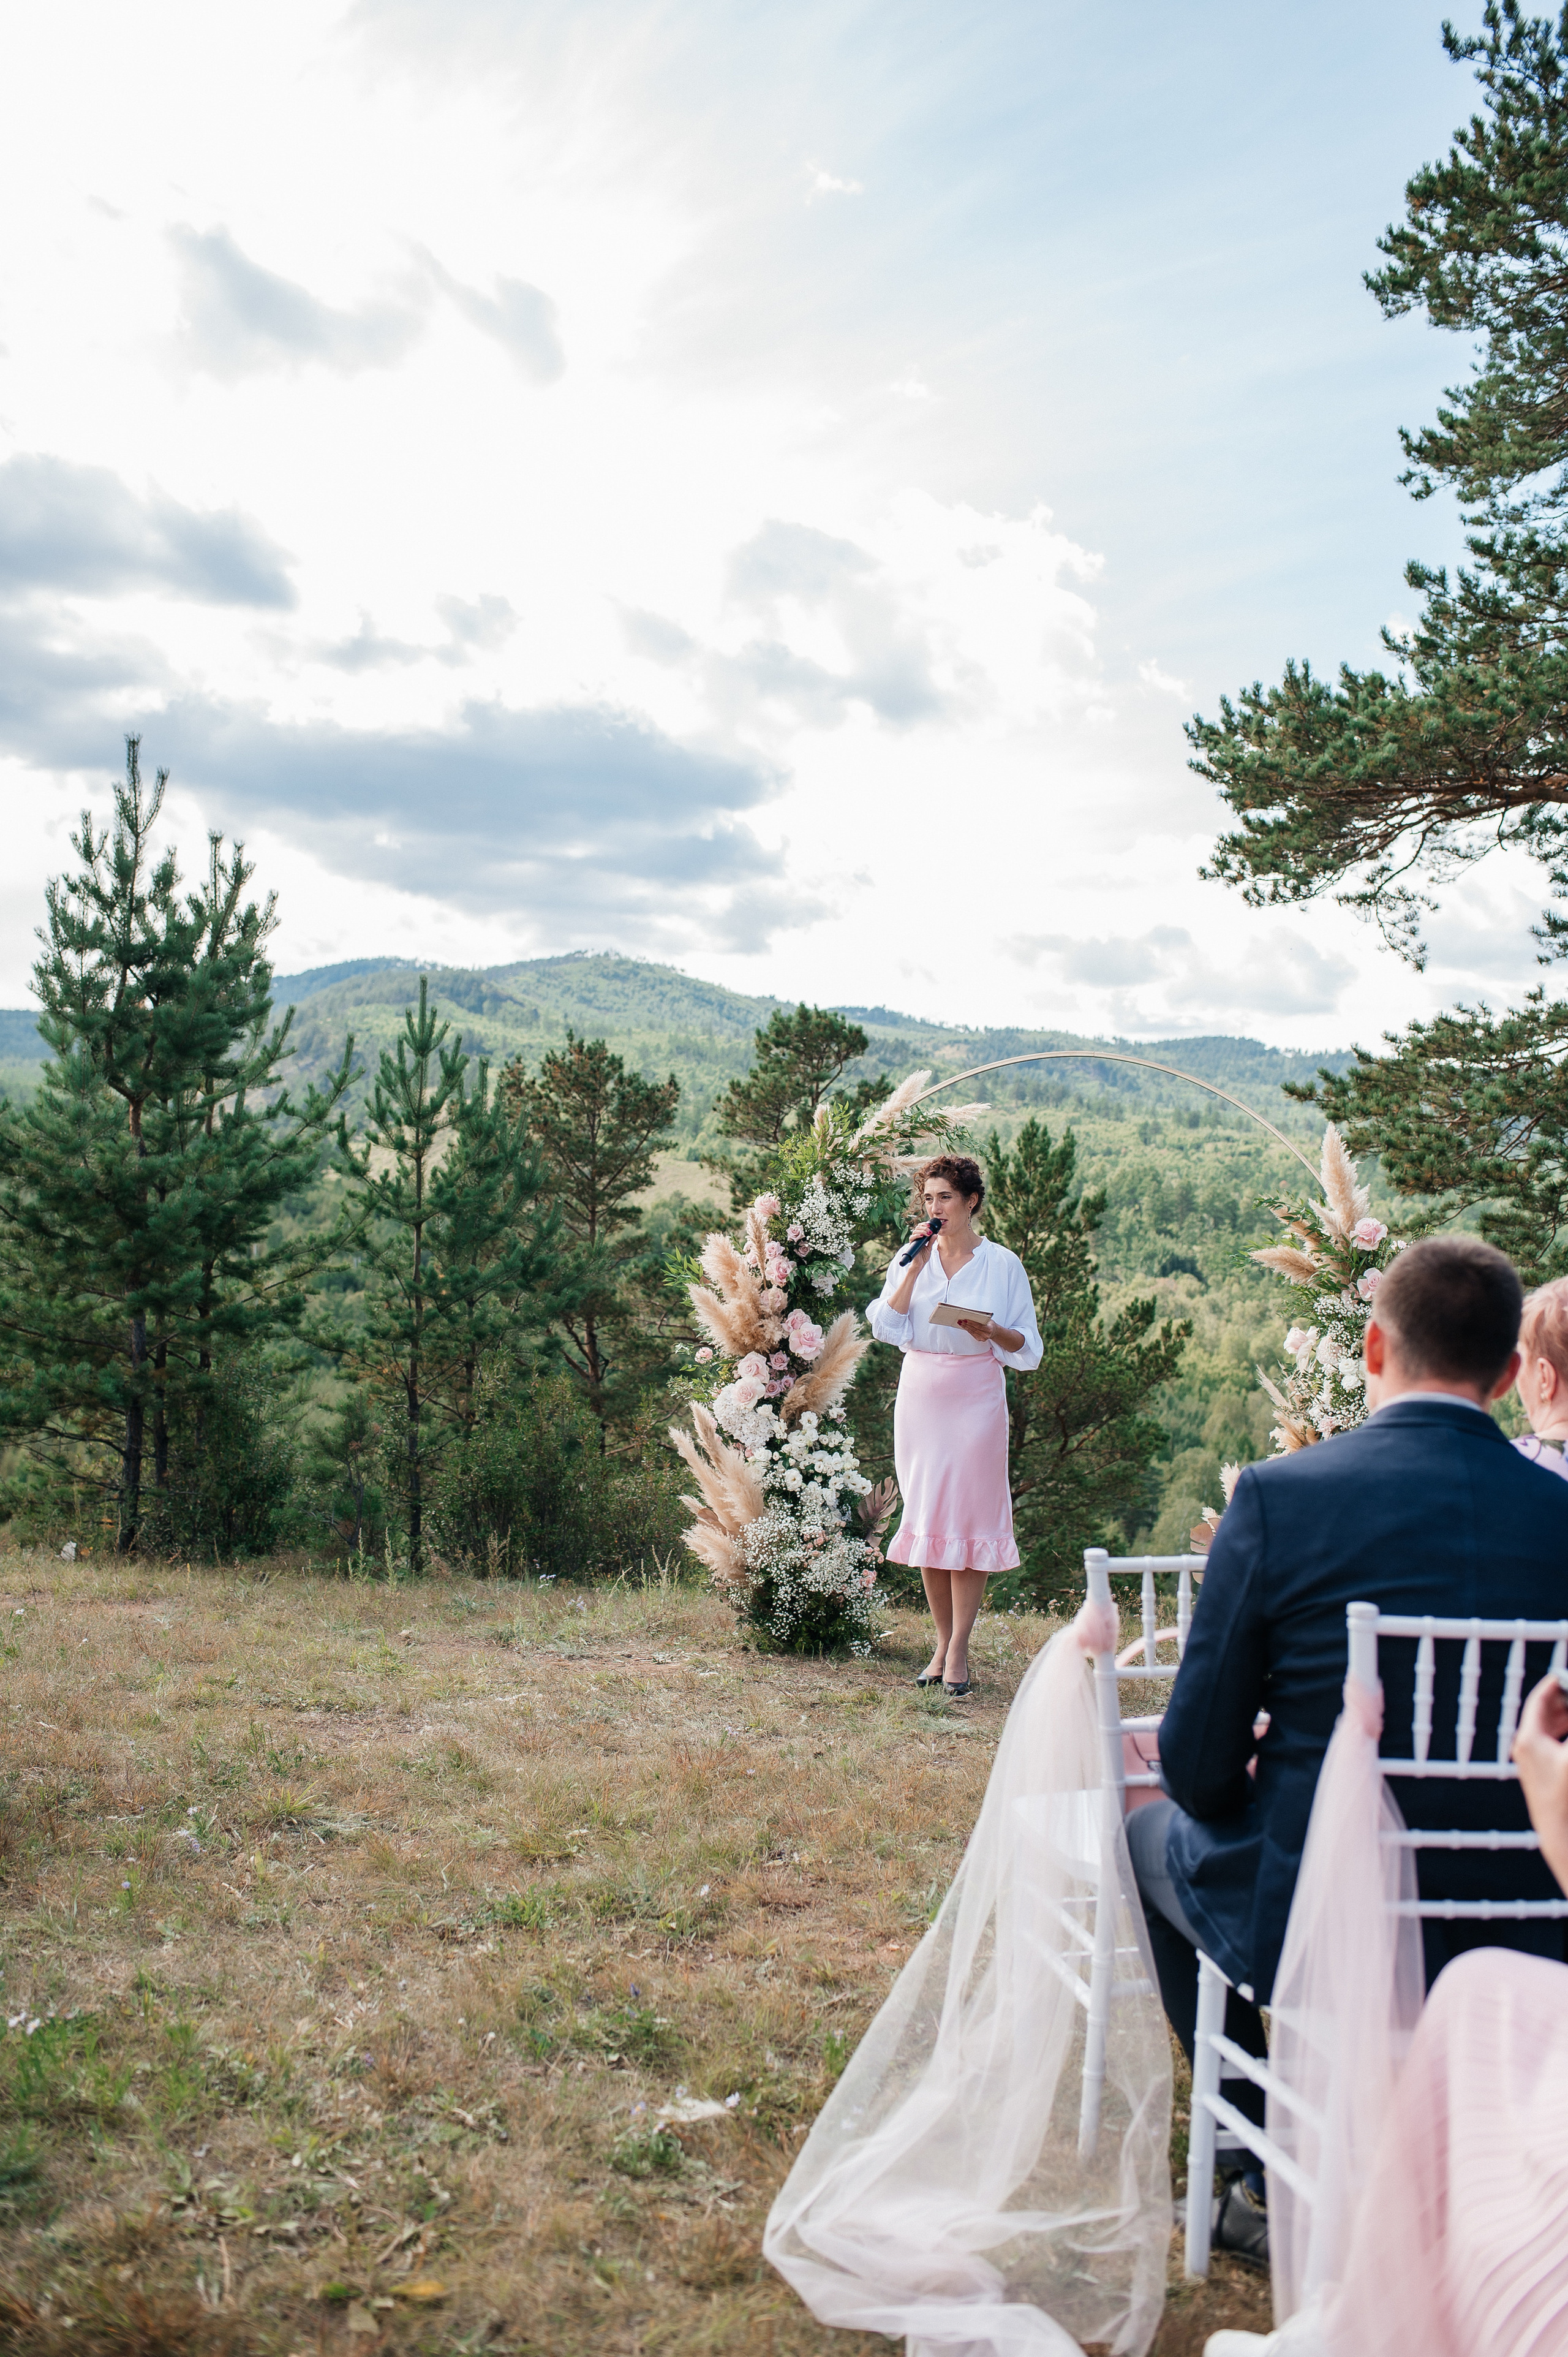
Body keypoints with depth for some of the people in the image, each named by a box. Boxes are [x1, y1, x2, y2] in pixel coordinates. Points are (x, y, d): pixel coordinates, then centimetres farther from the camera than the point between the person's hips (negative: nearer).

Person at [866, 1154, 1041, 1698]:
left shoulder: (1002, 1263, 0)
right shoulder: (909, 1259, 9)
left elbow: (1027, 1347, 0)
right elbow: (885, 1327, -4)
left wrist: (991, 1331, -20)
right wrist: (916, 1266, -9)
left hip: (975, 1401, -3)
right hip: (920, 1399, 3)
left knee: (969, 1518, -5)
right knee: (926, 1520, 5)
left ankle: (958, 1651, 2)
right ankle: (942, 1644, 16)